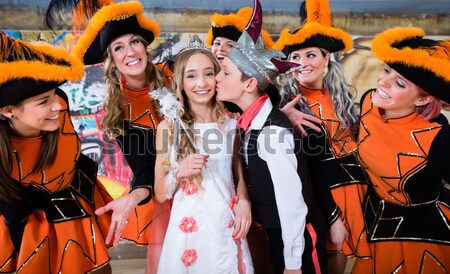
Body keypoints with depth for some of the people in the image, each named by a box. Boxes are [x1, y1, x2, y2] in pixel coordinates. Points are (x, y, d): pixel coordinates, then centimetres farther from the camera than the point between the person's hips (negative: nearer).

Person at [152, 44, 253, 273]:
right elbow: (160, 194, -2)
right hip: (188, 229, -2)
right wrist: (179, 172, -20)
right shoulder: (169, 126, -5)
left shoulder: (230, 123, 1)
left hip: (228, 228, 2)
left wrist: (243, 202, -7)